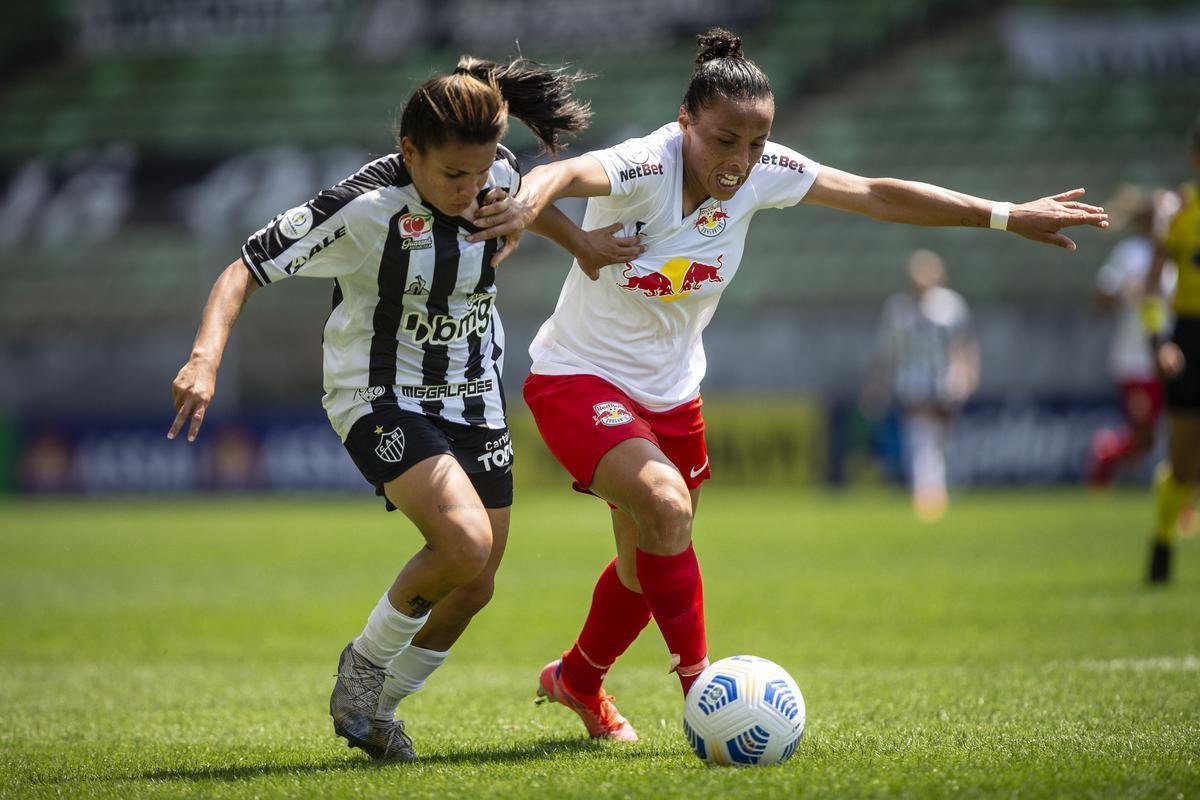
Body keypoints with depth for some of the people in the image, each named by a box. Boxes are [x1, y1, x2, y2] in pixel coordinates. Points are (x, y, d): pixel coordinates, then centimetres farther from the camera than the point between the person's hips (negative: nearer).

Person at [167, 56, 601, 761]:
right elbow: (247, 270, -21)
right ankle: (363, 668, -3)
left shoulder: (500, 176, -8)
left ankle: (376, 709, 29)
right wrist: (206, 357, -36)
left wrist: (513, 225, -2)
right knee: (464, 541, -28)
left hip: (473, 396, 6)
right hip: (380, 396, -6)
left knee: (474, 588, 6)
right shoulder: (365, 207, -24)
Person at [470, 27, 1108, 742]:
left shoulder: (763, 173, -12)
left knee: (649, 563, 18)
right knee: (665, 501, -31)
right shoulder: (646, 168, -29)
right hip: (579, 380, -6)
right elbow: (562, 174, -49)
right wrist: (535, 208, -73)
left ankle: (576, 681, 46)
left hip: (671, 393, 6)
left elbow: (881, 196, -4)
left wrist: (1009, 216, -3)